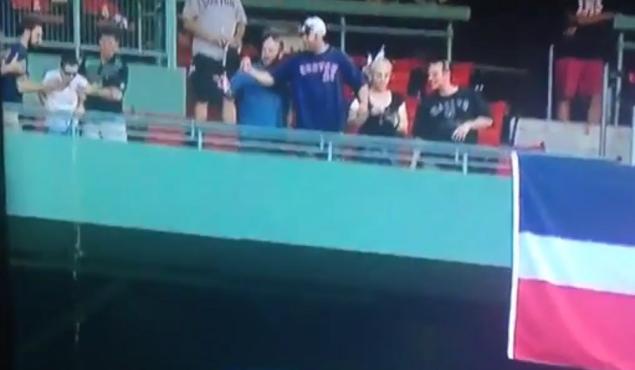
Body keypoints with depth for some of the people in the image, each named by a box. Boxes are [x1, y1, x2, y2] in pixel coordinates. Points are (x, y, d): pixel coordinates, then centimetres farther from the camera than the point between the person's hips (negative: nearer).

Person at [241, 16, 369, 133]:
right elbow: (271, 78, 5)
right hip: (305, 129, 1)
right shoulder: (296, 61, 6)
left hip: (333, 129, -1)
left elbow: (360, 83, 4)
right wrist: (251, 70, -10)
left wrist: (364, 103, -12)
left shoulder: (338, 58, 1)